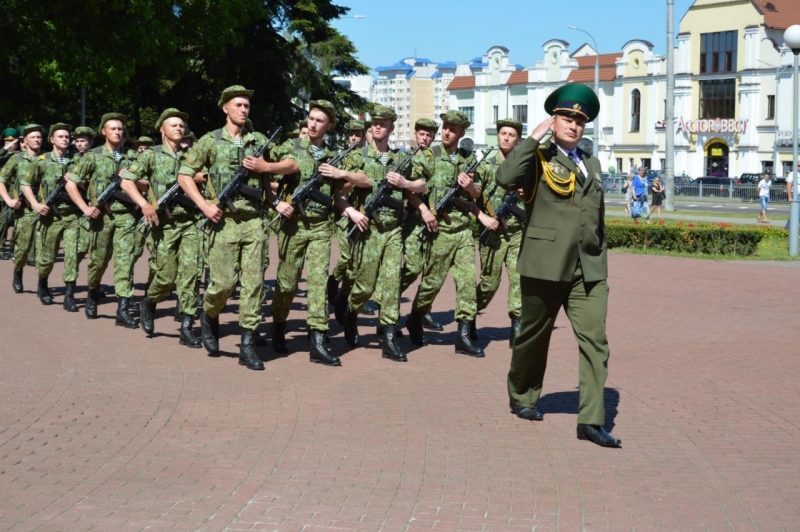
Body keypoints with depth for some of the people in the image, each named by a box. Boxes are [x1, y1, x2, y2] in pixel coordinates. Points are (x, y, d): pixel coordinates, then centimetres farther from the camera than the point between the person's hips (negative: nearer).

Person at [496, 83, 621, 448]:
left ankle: (591, 421, -9)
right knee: (534, 336, 10)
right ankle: (521, 398, 32)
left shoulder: (591, 164, 18)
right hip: (545, 265, -4)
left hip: (588, 269, 5)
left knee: (595, 339, -7)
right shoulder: (537, 158, -1)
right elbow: (506, 179, -22)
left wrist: (601, 258, 19)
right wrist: (534, 139, -18)